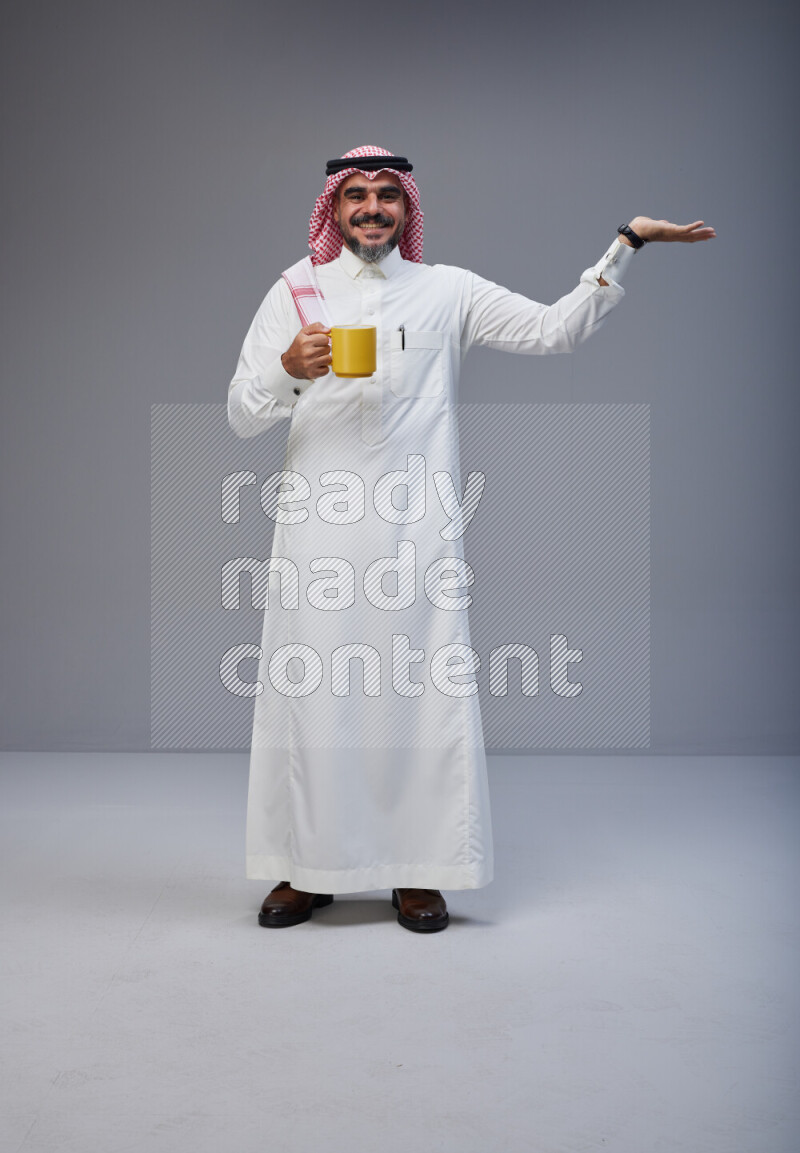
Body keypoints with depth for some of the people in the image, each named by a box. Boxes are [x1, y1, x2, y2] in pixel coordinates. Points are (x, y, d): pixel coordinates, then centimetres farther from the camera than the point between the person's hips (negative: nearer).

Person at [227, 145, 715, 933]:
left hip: (415, 530, 0)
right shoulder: (296, 290, 11)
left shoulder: (447, 292, 12)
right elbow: (241, 417, 6)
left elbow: (555, 329, 8)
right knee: (310, 694, 1)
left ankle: (416, 872, 13)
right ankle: (308, 869, 17)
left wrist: (627, 244, 4)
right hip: (317, 532, 0)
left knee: (422, 693, -1)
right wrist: (288, 369, -14)